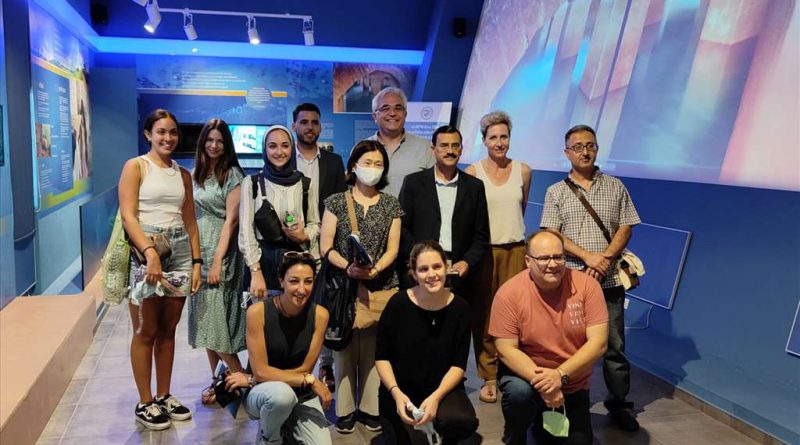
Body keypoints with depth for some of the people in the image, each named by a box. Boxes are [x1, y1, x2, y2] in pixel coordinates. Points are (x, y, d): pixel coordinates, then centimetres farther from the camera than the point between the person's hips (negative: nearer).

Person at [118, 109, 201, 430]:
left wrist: (197, 261, 5)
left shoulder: (183, 174, 14)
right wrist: (150, 251, -23)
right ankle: (144, 403, 14)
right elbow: (127, 215, -11)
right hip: (145, 251, -4)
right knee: (145, 332, 2)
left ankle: (164, 395, 23)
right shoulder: (135, 166, 0)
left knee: (168, 330, 11)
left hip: (179, 252, 5)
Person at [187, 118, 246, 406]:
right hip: (197, 252, 6)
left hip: (221, 253, -6)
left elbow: (231, 220, -10)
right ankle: (217, 380, 19)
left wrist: (217, 260, -16)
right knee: (204, 318, 8)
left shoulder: (232, 175, -5)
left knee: (216, 319, -8)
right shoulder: (194, 175, 13)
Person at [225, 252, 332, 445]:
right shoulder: (258, 311, -17)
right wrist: (309, 380, -21)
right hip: (262, 393, -2)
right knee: (282, 393, -37)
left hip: (301, 396, 2)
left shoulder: (319, 314, -11)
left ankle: (287, 427, 14)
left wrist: (250, 380, -11)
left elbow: (304, 369, -8)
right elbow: (261, 371, -17)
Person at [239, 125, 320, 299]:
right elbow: (246, 230, -4)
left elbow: (315, 223, 12)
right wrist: (255, 272, -12)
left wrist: (304, 237, -10)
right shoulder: (251, 182, 1)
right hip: (263, 259, -1)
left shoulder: (305, 184, 5)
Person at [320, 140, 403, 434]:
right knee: (345, 348, 3)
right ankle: (345, 409, 15)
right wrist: (348, 267, -18)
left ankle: (371, 408, 16)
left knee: (374, 349, 5)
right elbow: (325, 247, -2)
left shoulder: (391, 204, 8)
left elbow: (392, 249, 3)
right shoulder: (336, 201, 3)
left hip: (380, 286, 1)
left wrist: (374, 270, -15)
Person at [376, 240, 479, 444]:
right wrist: (396, 393, -19)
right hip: (400, 391, 1)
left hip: (443, 389, 0)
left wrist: (436, 397, -21)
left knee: (463, 421, -28)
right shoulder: (398, 304, -13)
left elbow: (459, 364, -8)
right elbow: (381, 357, -5)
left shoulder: (459, 307, -10)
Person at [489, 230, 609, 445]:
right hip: (526, 373, -2)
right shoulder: (509, 293, -20)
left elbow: (598, 343, -19)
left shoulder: (586, 285, -17)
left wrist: (560, 375, -31)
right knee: (519, 391, -33)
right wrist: (541, 381, -32)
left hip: (573, 384, 3)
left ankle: (545, 423, 39)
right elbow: (506, 350, -19)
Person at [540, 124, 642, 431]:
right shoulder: (556, 192, 6)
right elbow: (551, 234, -3)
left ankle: (619, 403, 24)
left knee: (615, 345, 7)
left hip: (609, 280, 1)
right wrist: (588, 256, -14)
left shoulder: (615, 187, 9)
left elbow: (626, 228, 4)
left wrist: (605, 259, -11)